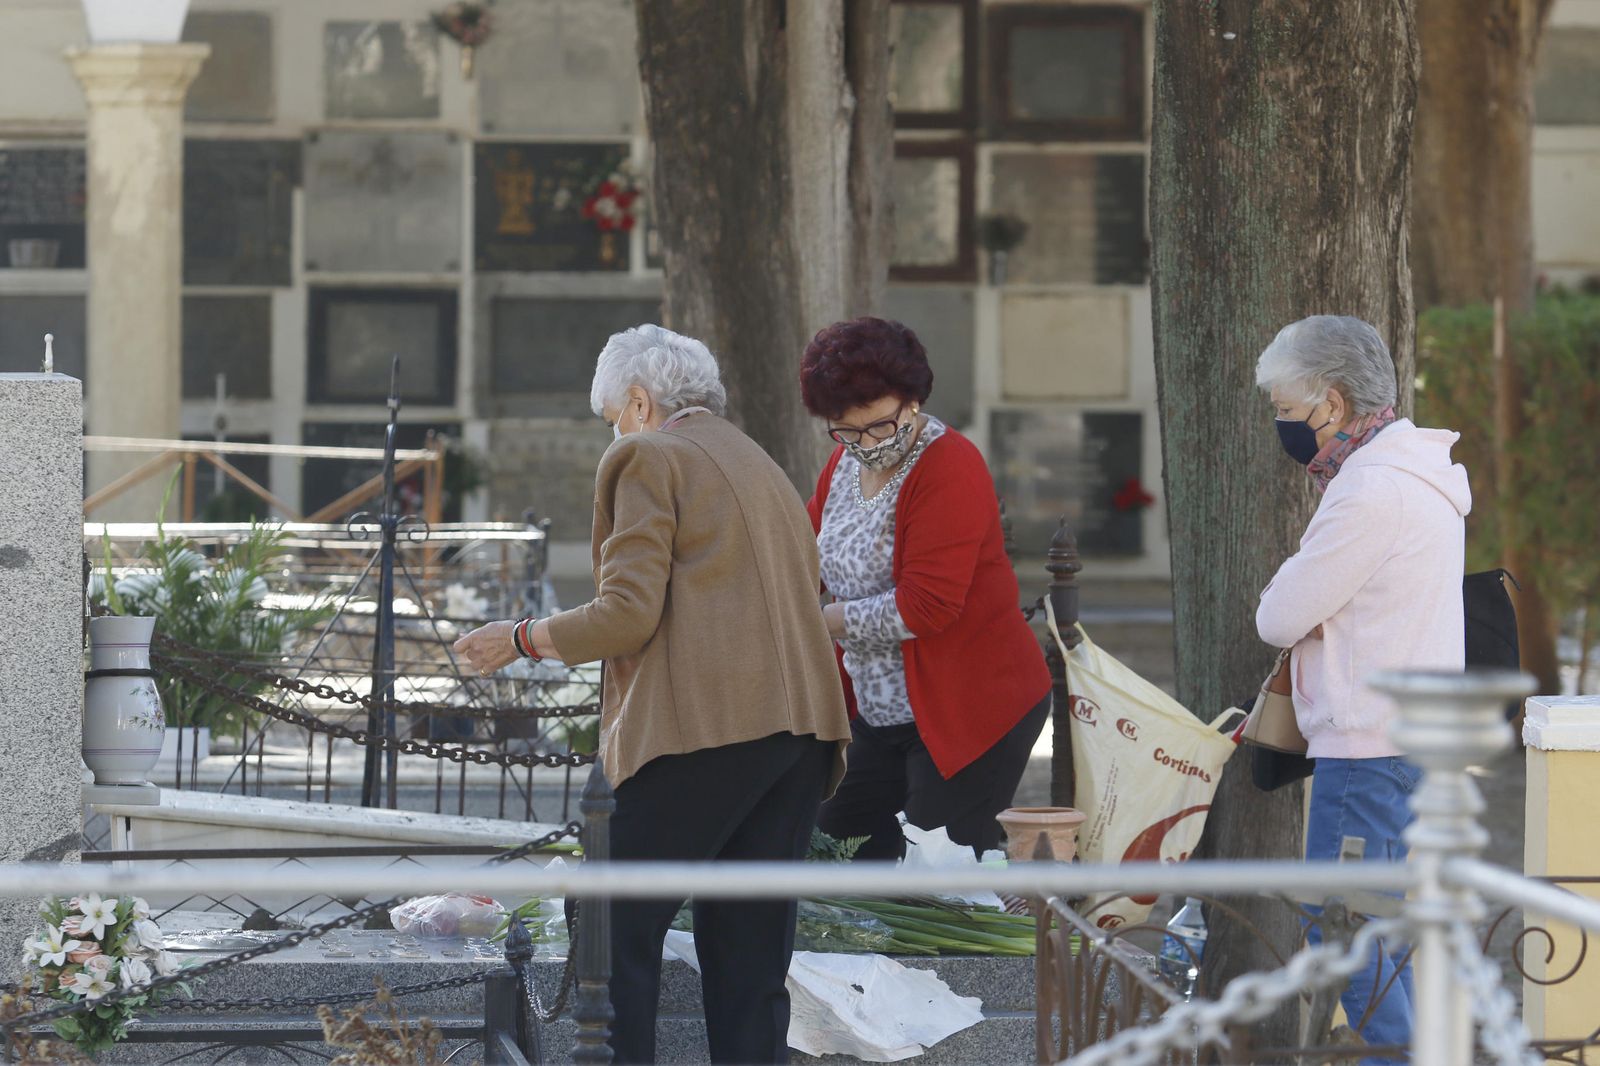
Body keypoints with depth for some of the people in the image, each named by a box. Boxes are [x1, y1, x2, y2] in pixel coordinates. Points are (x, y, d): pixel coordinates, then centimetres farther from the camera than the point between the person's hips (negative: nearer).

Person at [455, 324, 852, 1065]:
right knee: (749, 954, 7)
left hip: (704, 726, -8)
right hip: (801, 726, 8)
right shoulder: (761, 468, 27)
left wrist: (521, 640, 6)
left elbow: (629, 614, -8)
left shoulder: (646, 457, 2)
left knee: (617, 931, -5)